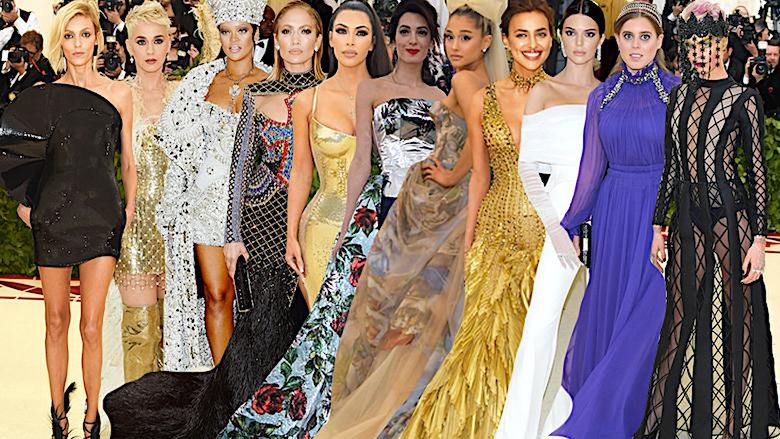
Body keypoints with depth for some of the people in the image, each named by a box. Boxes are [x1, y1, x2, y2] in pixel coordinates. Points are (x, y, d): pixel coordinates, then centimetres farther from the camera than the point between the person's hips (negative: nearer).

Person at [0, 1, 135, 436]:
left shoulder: (119, 93, 3)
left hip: (102, 216, -1)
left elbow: (128, 160, 9)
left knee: (91, 326, -4)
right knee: (57, 321, 8)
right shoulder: (44, 94, 4)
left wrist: (129, 208, 4)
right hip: (54, 216, 1)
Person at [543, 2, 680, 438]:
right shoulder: (601, 97, 6)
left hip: (660, 211, -3)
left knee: (647, 313, -6)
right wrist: (571, 225, 8)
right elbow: (592, 166, 10)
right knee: (609, 306, 9)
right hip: (613, 211, 3)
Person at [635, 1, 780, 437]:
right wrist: (658, 225, 13)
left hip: (730, 213, -5)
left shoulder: (743, 99, -4)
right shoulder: (680, 95, 11)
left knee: (738, 318, 3)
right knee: (681, 317, 8)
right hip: (688, 216, 5)